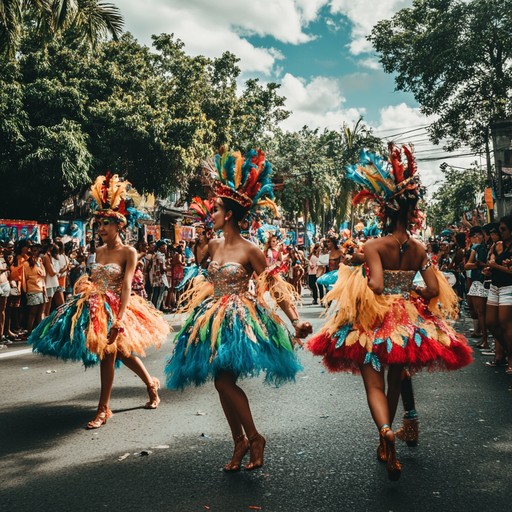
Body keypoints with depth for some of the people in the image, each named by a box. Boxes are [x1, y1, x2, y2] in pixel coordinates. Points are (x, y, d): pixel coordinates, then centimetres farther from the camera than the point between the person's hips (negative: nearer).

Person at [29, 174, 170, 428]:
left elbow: (126, 286, -21)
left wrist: (120, 318, -30)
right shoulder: (99, 251, 10)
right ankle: (151, 384, 36)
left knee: (107, 355, -6)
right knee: (122, 352, 15)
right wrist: (85, 284, -1)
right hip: (95, 307, 7)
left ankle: (103, 410, 7)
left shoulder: (129, 252, -11)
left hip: (114, 309, -7)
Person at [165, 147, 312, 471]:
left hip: (240, 320, -7)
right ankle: (240, 442, 22)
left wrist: (296, 321, -16)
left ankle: (254, 437, 3)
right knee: (223, 383, 8)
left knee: (225, 381, -17)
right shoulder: (214, 246, 8)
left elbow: (275, 286, -11)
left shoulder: (250, 250, -11)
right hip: (214, 321, 7)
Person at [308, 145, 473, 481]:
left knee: (375, 383, 2)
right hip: (409, 321, 5)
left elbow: (375, 286, -26)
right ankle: (384, 446, 37)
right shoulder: (419, 249, -2)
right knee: (395, 381, 20)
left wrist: (355, 284, -7)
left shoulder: (374, 246, -15)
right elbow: (434, 290, -5)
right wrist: (411, 295, 11)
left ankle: (385, 429, -29)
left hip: (375, 320, -4)